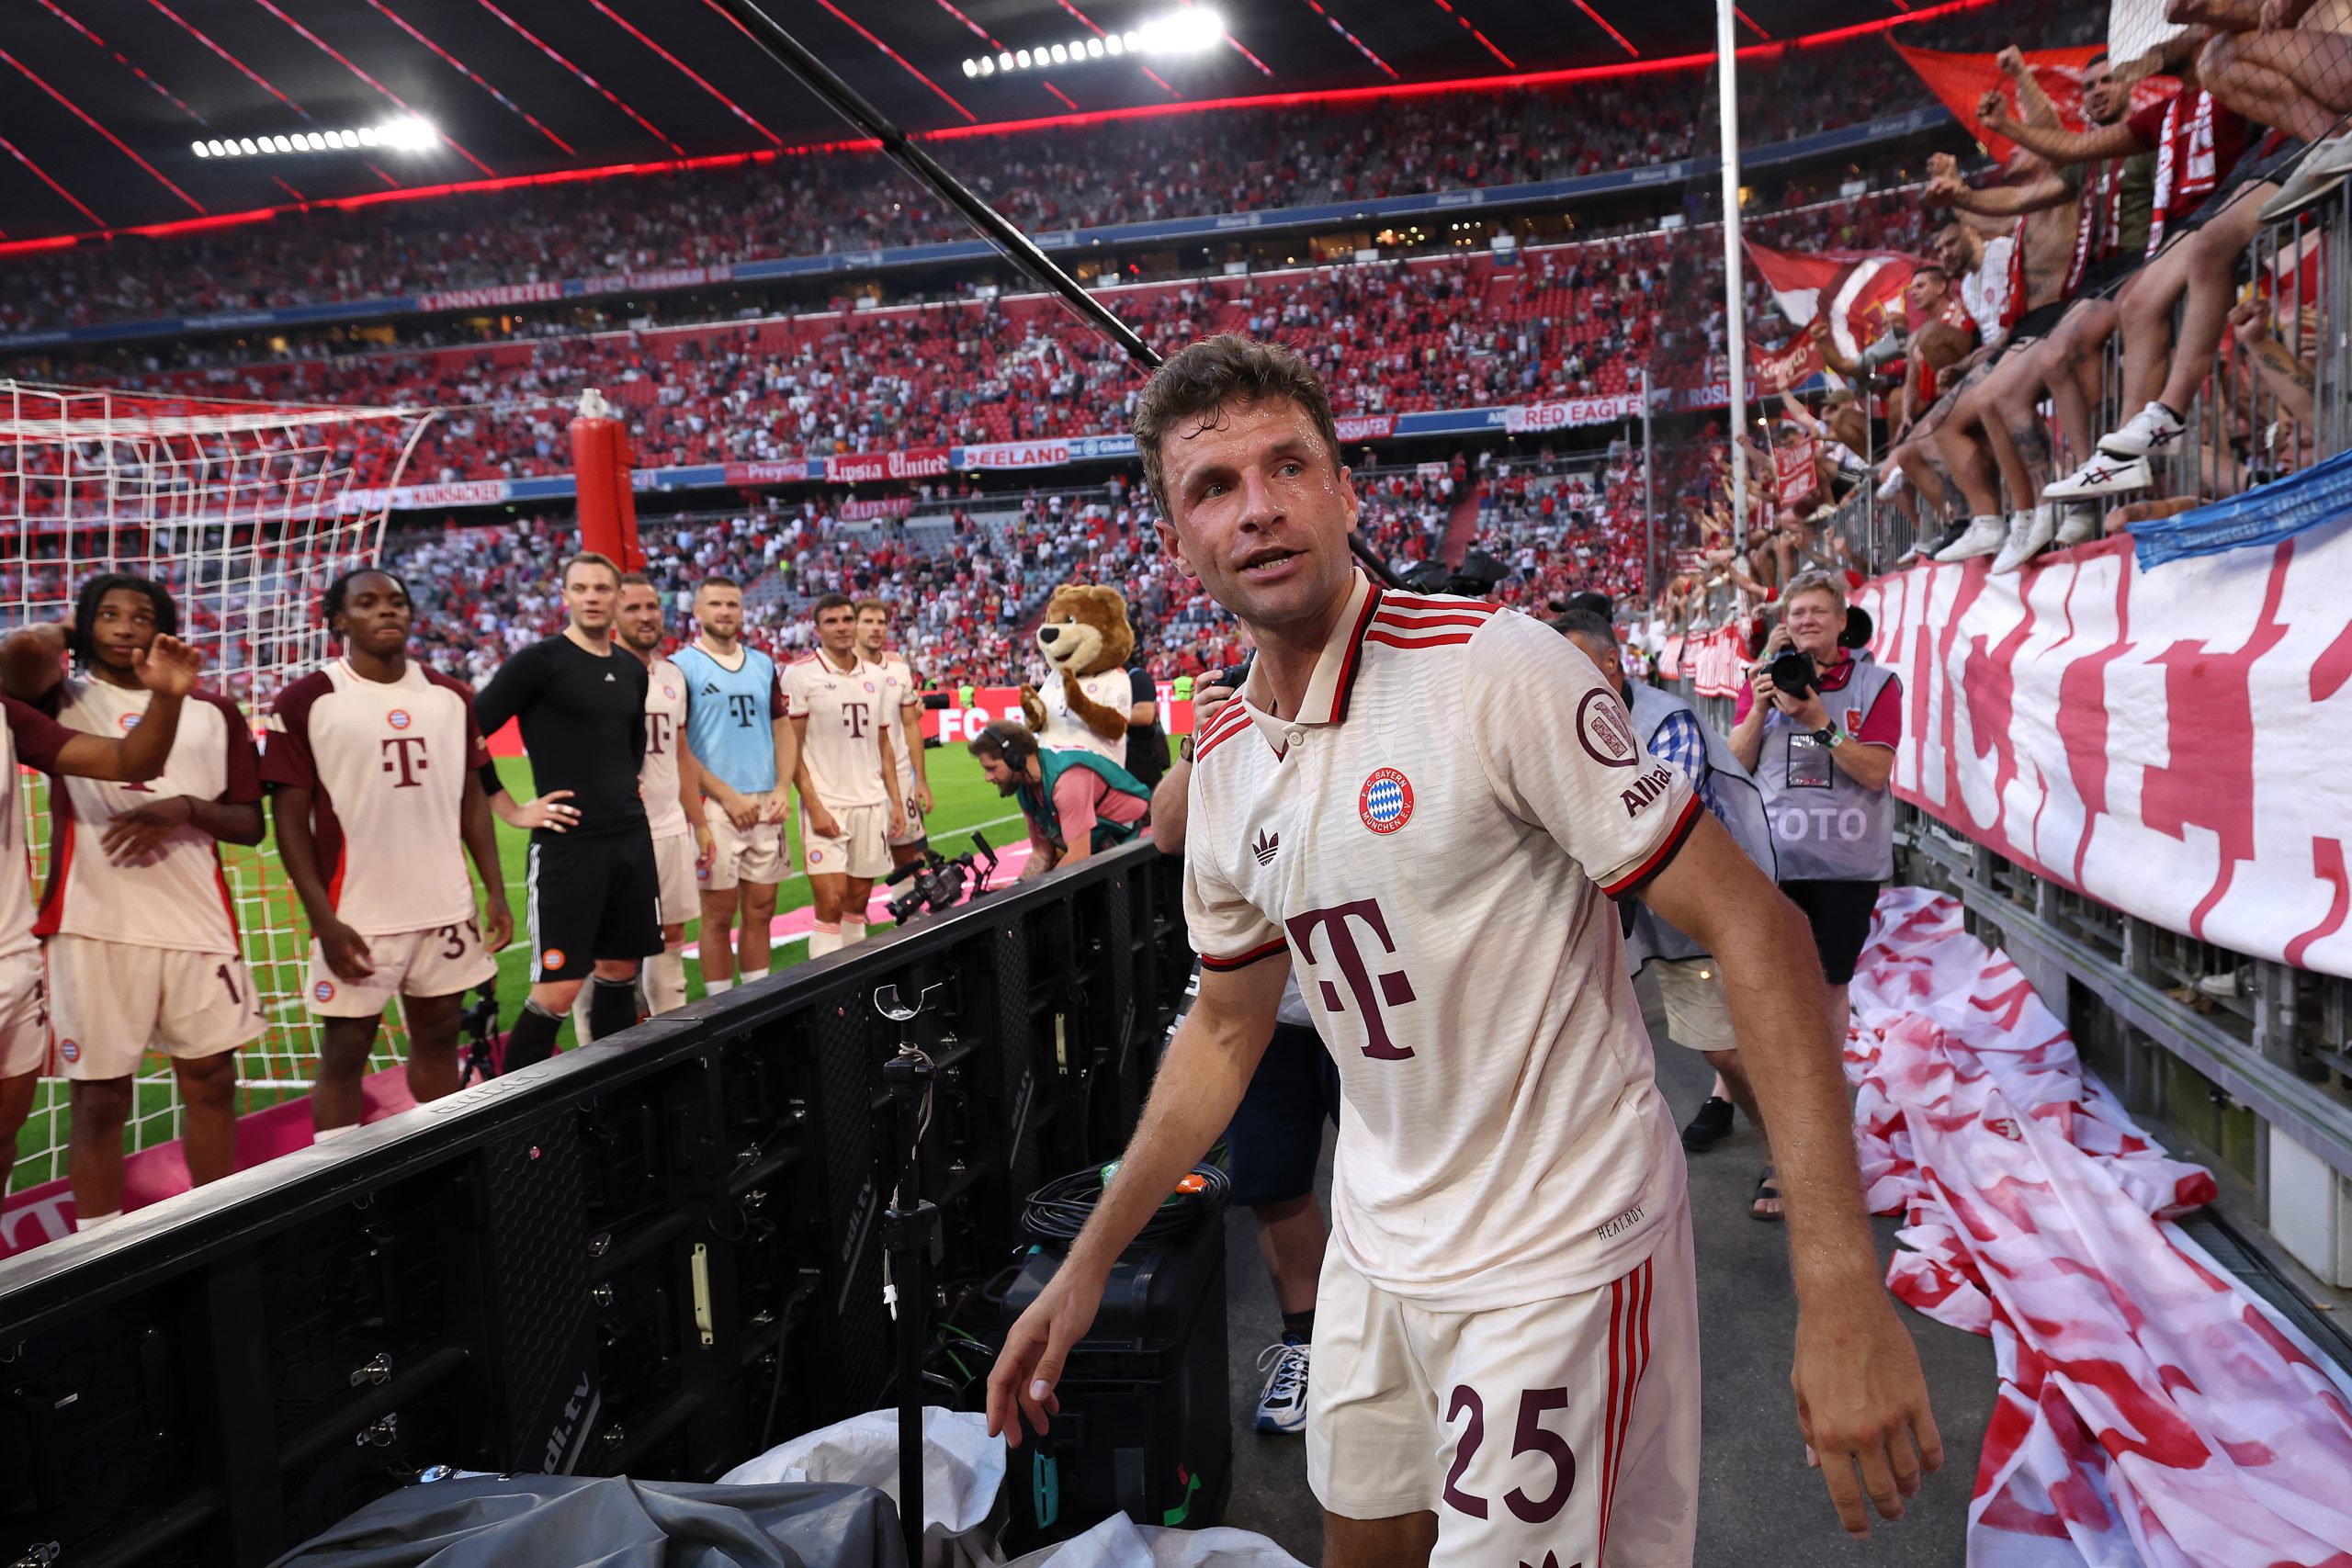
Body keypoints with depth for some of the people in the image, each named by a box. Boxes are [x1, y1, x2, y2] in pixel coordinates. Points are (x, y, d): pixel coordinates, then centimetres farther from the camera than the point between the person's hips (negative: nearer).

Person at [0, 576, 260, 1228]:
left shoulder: (213, 712, 13)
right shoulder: (64, 700, 5)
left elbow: (250, 823, 10)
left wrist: (184, 809, -9)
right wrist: (63, 631, 3)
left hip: (199, 923, 3)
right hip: (95, 924, -3)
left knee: (211, 1079, 8)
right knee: (100, 1096, 3)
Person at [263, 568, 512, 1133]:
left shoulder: (451, 697, 8)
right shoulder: (306, 701, -5)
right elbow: (290, 816, -6)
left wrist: (495, 891, 5)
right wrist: (324, 921, -12)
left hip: (447, 910, 4)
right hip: (358, 917, -4)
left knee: (438, 1037, 13)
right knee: (345, 1052, 4)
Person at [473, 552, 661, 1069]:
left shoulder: (632, 670, 13)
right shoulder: (539, 661, -7)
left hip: (632, 838, 7)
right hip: (566, 844, -6)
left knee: (619, 973, 12)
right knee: (557, 992, -8)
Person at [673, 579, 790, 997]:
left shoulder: (764, 665, 14)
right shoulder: (682, 667, -4)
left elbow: (782, 730, 16)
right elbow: (676, 747, -8)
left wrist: (781, 789, 1)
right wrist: (727, 796, -12)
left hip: (765, 804, 5)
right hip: (714, 806, -5)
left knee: (761, 910, 9)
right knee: (719, 914, -1)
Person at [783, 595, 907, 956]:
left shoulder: (872, 677, 12)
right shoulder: (800, 675, -4)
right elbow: (790, 748, -7)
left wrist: (896, 801, 10)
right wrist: (813, 805, -13)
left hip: (872, 804, 5)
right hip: (826, 806, -5)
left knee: (858, 901, 9)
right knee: (831, 903, -9)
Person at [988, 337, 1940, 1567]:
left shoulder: (1494, 667, -19)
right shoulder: (1224, 765, 2)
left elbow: (1749, 925, -21)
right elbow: (1226, 1026, 14)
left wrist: (1842, 1291, -27)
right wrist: (1087, 1266, 14)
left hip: (1554, 1256, -6)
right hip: (1375, 1247, 7)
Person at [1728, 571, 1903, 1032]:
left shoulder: (1875, 683, 0)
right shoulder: (1765, 680, 8)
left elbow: (1875, 772, -11)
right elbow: (1736, 764, 2)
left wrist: (1819, 723, -20)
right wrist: (1759, 708, -12)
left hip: (1847, 862, -1)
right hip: (1771, 856, 1)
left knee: (1831, 983, 10)